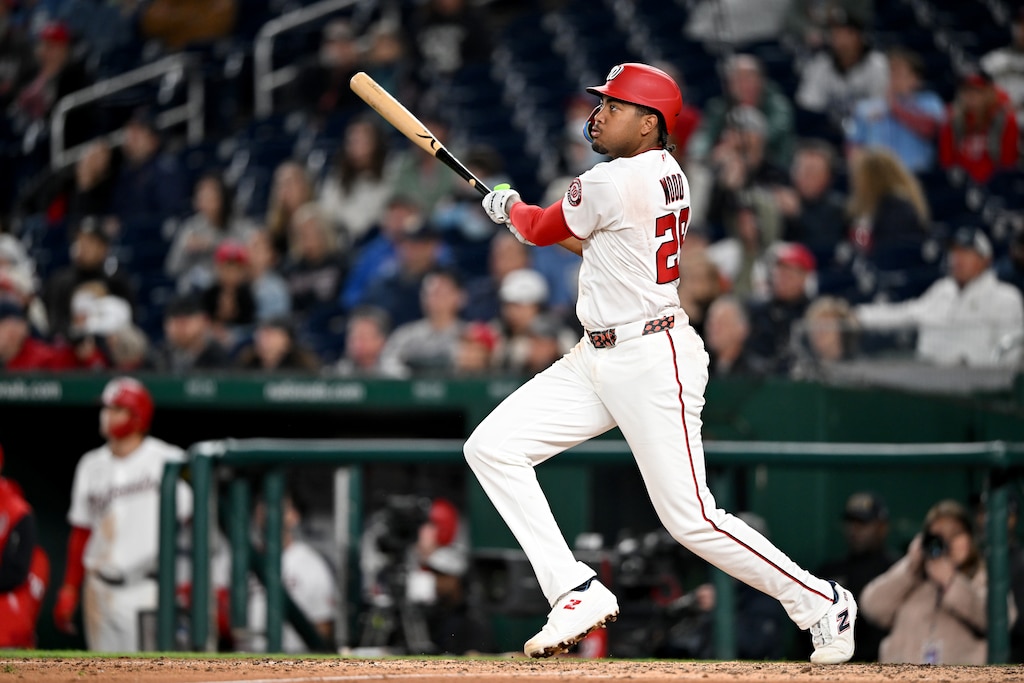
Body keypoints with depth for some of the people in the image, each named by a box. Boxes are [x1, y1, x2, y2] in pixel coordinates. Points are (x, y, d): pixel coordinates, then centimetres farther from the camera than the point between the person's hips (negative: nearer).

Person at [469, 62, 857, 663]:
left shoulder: (611, 184, -19)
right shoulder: (668, 174, 9)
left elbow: (542, 231, -3)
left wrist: (512, 209, 19)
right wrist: (523, 214, 25)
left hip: (653, 364, -10)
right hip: (598, 359, 10)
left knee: (692, 518, -8)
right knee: (492, 448, 0)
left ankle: (821, 602, 9)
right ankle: (577, 593, 0)